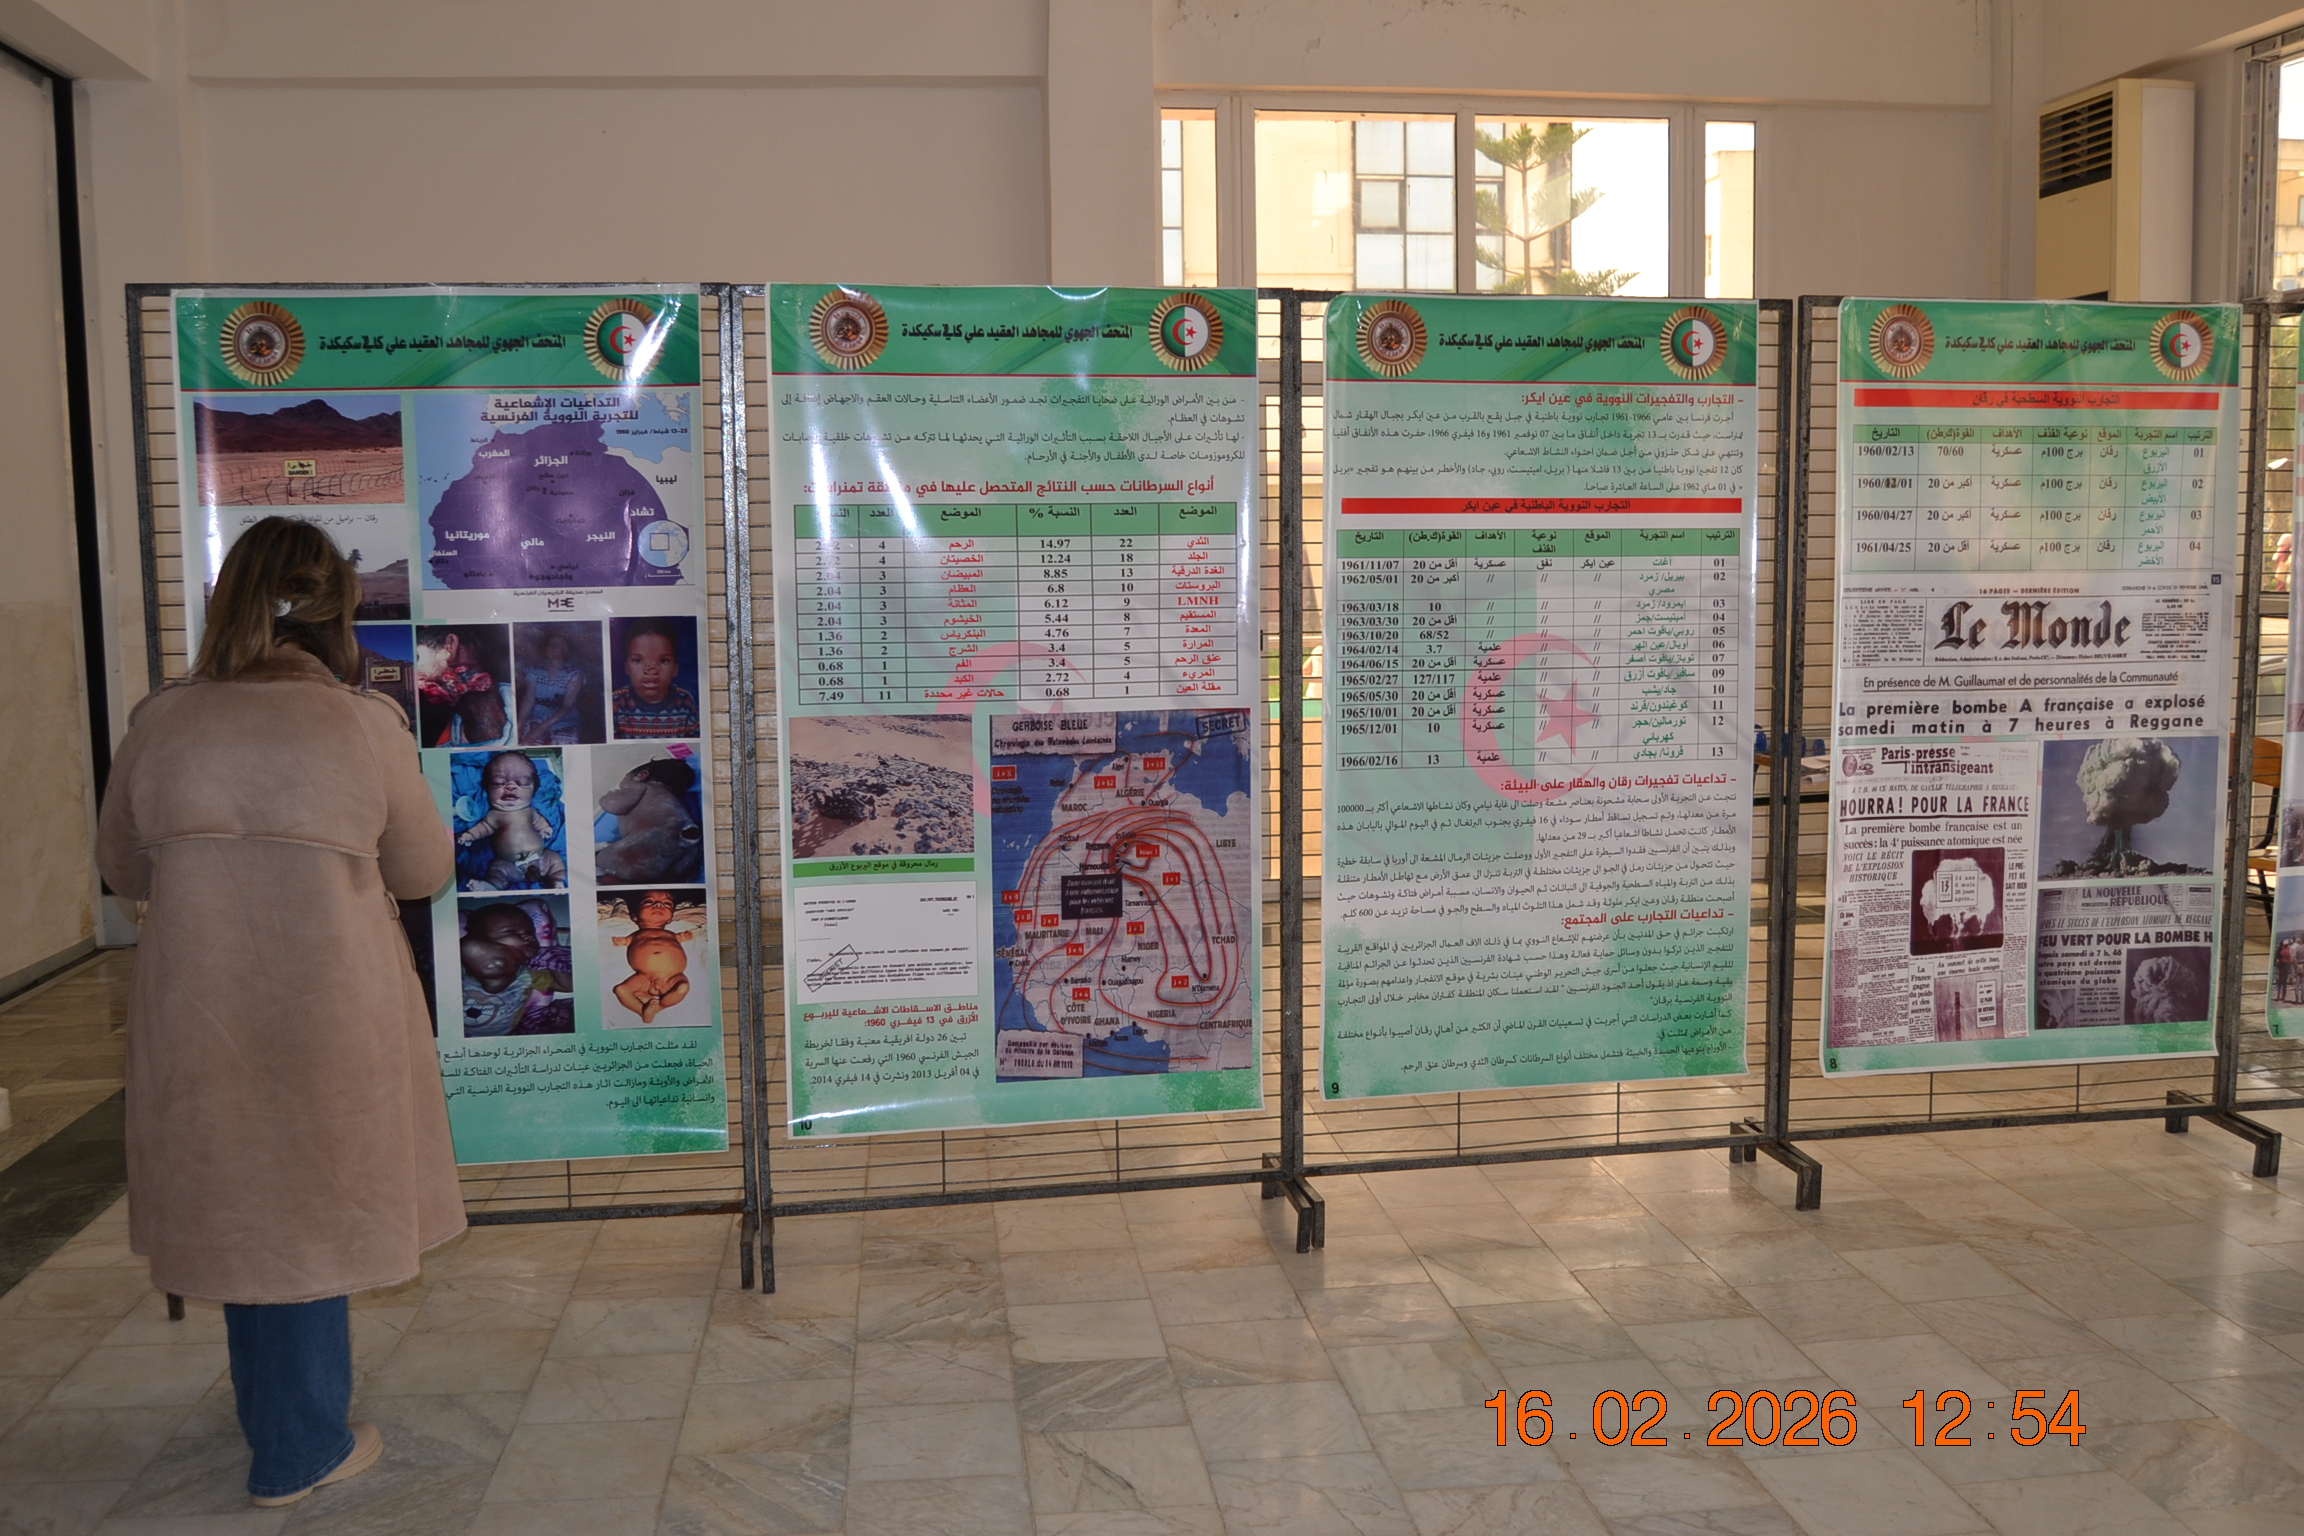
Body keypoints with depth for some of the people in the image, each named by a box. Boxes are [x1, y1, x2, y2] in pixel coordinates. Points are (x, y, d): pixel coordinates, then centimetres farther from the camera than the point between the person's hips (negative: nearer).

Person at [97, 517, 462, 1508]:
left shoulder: (158, 724, -4)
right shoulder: (366, 725, -12)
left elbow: (124, 869, 10)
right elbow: (424, 871, 0)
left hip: (199, 1021, 3)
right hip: (330, 1013, -3)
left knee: (242, 1206, 19)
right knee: (309, 1213, 12)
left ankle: (277, 1414, 38)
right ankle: (301, 1453, 25)